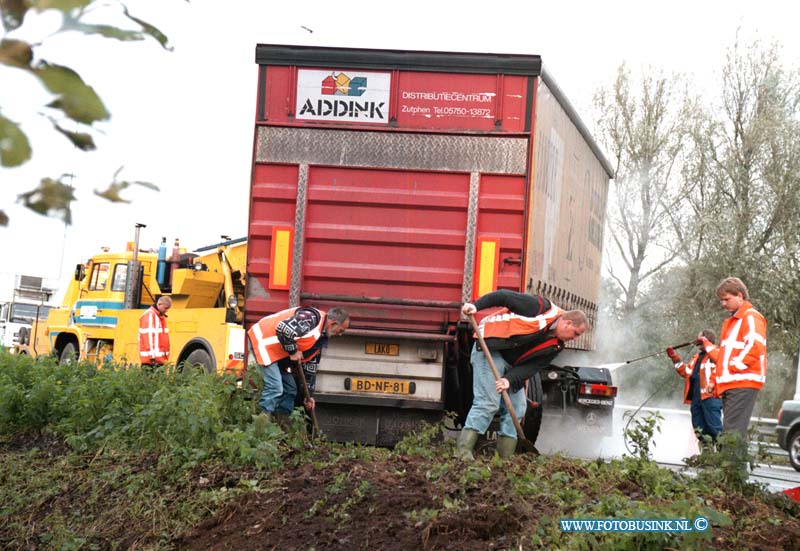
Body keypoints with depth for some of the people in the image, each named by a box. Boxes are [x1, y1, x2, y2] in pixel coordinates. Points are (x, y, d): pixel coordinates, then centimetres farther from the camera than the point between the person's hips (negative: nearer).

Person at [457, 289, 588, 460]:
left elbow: (531, 366, -6)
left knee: (517, 408, 3)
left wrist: (510, 380, -23)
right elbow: (503, 296, -14)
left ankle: (505, 458, 8)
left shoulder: (556, 346, 5)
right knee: (488, 403, -17)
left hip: (511, 364, 8)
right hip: (490, 349, -8)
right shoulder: (543, 308, -13)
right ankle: (462, 452, -17)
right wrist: (476, 305, -26)